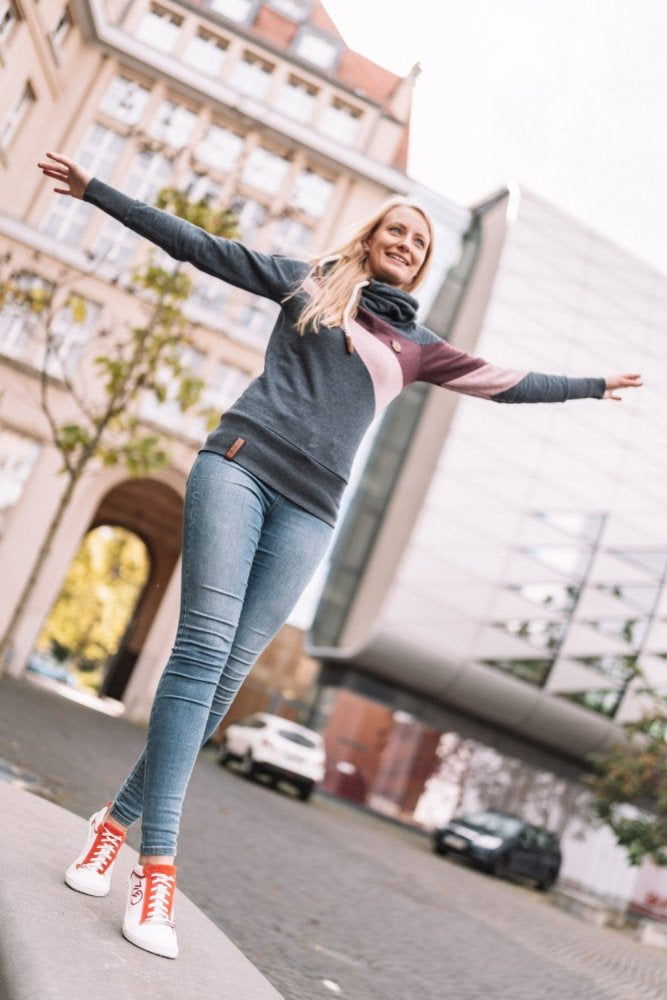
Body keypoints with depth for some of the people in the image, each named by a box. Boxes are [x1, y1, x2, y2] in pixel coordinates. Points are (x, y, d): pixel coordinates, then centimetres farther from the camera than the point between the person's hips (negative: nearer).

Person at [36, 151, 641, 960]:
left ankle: (120, 817, 8)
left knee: (227, 672, -6)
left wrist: (591, 387, 33)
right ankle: (158, 863, -16)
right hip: (240, 464, -3)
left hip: (309, 510, 3)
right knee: (203, 647, -17)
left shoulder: (414, 345, 22)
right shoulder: (308, 281, 16)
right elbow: (196, 244, 15)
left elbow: (505, 382, 27)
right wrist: (96, 190, 14)